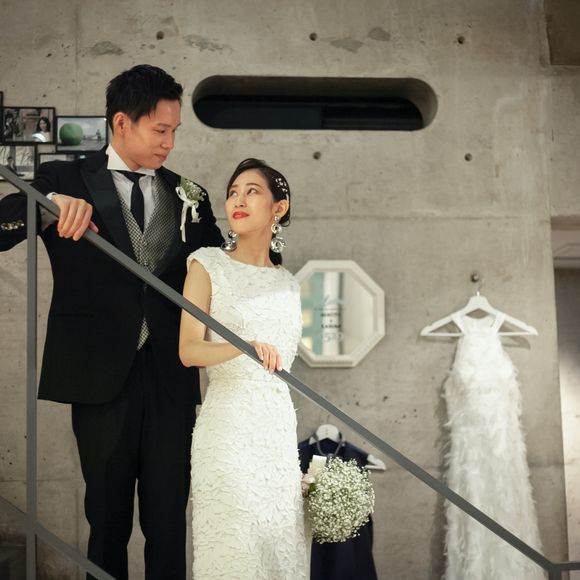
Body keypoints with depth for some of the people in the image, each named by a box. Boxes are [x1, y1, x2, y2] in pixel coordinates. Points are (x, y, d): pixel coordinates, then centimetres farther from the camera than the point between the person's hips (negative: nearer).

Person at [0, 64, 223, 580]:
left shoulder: (189, 197, 11)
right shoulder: (66, 180, 3)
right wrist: (46, 203, -27)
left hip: (171, 381, 2)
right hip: (101, 379, -2)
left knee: (168, 524, 6)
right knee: (108, 522, 10)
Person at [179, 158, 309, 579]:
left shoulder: (288, 283, 13)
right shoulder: (208, 265, -1)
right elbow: (189, 350, -11)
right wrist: (245, 347, -30)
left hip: (279, 430, 5)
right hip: (228, 429, -5)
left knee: (280, 546, 7)